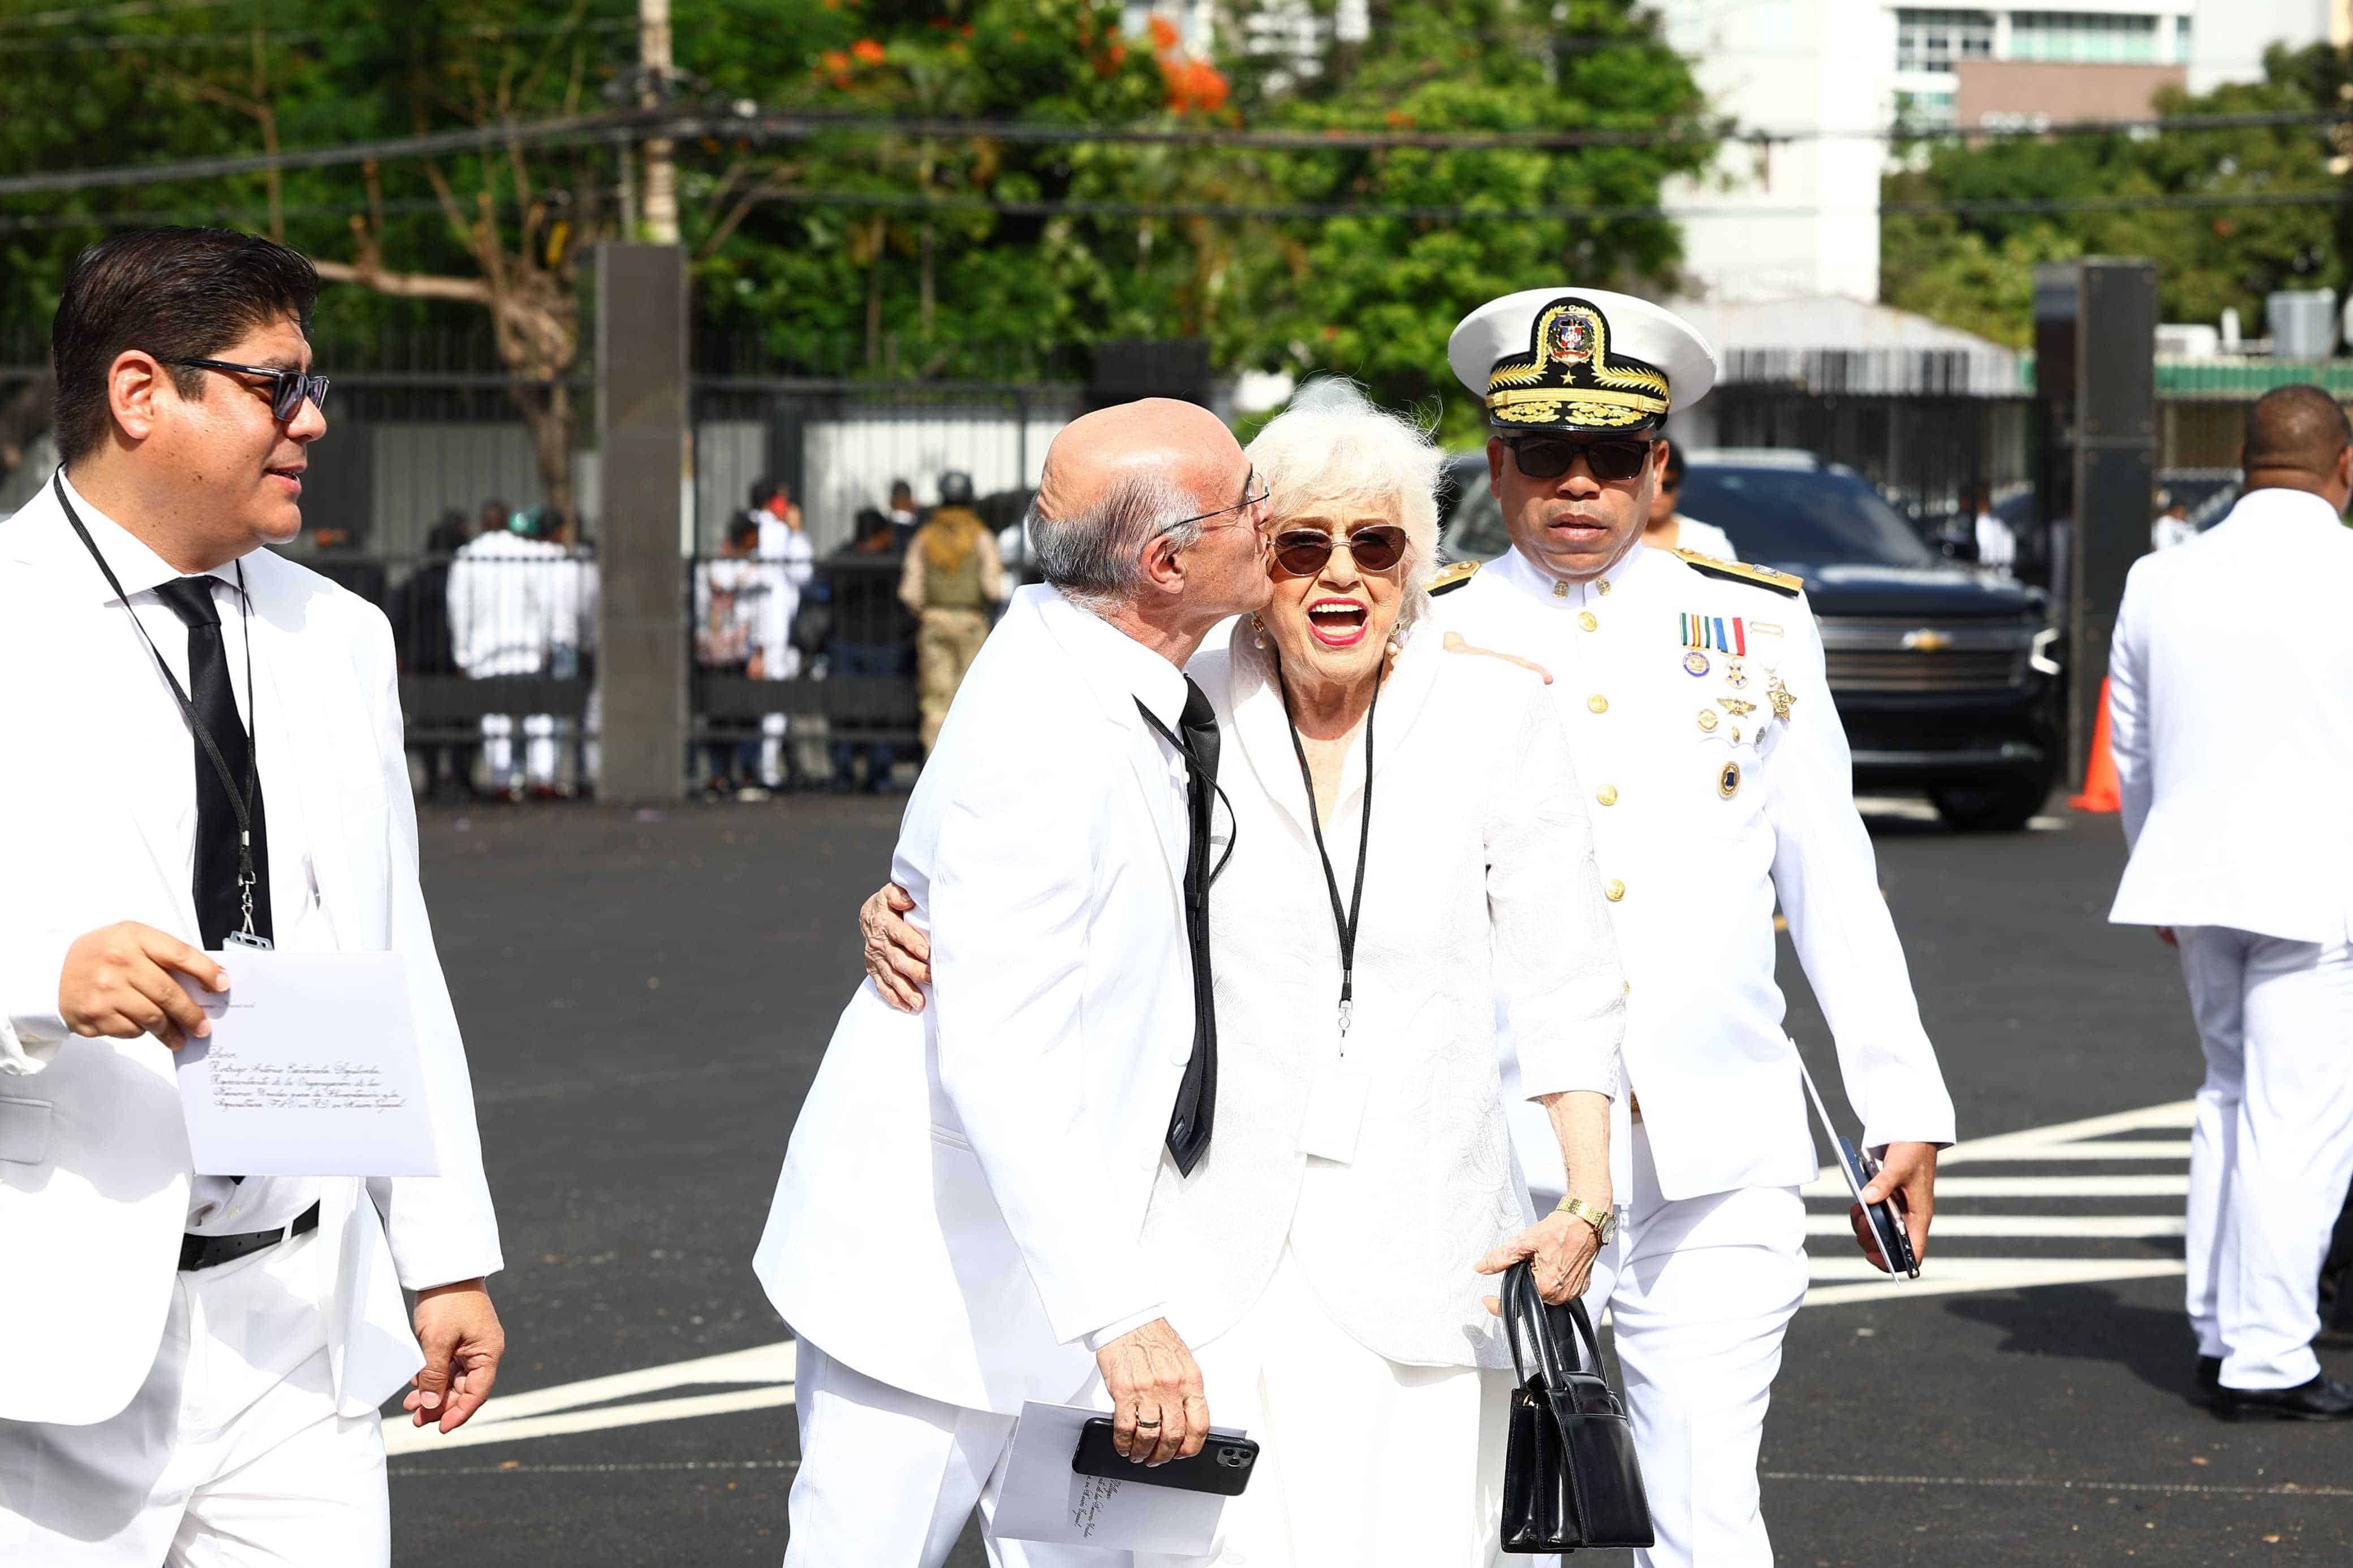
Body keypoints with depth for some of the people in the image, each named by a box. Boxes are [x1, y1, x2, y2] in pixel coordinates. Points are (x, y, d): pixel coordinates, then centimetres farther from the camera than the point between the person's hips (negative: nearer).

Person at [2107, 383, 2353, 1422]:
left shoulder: (2160, 581, 7)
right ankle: (2266, 1359, 0)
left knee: (2232, 1096, 19)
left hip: (2197, 871, 6)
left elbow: (2131, 750, 16)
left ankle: (2221, 1329, 22)